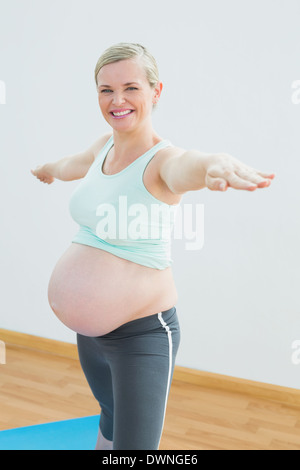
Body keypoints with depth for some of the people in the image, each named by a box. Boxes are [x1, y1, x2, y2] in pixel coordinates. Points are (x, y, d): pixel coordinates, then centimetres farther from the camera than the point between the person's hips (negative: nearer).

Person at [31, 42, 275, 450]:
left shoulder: (162, 159, -19)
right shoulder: (104, 145, 2)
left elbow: (186, 167, -44)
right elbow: (72, 164, 26)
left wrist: (215, 164, -68)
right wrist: (46, 169, 48)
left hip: (143, 334, -7)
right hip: (90, 327, 7)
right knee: (110, 417, 29)